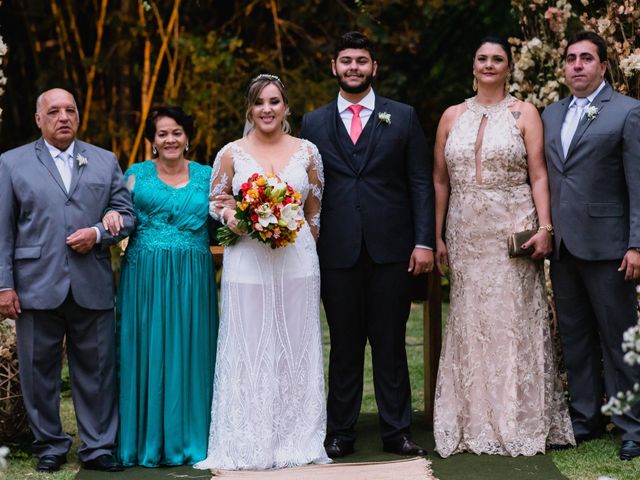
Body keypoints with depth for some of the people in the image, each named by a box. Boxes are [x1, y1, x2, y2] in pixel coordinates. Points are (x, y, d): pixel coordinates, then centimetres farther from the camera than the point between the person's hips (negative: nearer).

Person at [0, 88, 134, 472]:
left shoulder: (105, 162, 12)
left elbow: (126, 214, 11)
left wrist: (98, 233, -9)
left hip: (92, 289, 1)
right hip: (36, 288, -1)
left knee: (97, 371, 4)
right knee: (40, 372, 6)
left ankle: (98, 448, 13)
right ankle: (50, 446, 19)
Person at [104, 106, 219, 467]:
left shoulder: (206, 176, 11)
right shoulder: (137, 174, 9)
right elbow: (119, 217, 7)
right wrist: (111, 217, -15)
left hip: (193, 278, 1)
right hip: (145, 275, -1)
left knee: (189, 354, 3)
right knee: (147, 353, 0)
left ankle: (190, 438, 12)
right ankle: (147, 439, 7)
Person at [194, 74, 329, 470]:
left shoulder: (307, 152, 7)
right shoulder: (231, 154, 4)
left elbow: (316, 211, 12)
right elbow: (216, 203, 8)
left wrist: (306, 251, 10)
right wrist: (231, 216, -12)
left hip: (297, 263, 1)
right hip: (248, 263, -1)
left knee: (296, 349, 5)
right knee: (249, 351, -1)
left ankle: (297, 441, 13)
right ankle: (250, 444, 5)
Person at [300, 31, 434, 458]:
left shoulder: (402, 117, 6)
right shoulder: (314, 123, 10)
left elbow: (421, 183, 3)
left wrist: (424, 241, -6)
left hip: (390, 248, -1)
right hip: (337, 251, 1)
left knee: (391, 345, 4)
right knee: (344, 346, 7)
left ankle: (397, 432, 11)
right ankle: (341, 433, 13)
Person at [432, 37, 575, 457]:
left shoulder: (524, 114, 3)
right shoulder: (453, 116, 10)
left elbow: (538, 176, -2)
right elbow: (440, 181, 11)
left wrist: (545, 228, -13)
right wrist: (437, 236, 5)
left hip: (513, 230, -3)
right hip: (466, 234, 3)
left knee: (514, 322, -2)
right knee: (470, 324, 4)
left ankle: (521, 422, 7)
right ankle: (477, 422, 12)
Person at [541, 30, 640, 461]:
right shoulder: (551, 115, 15)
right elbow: (545, 178, 14)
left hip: (605, 245, -6)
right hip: (563, 246, 6)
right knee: (575, 339, 11)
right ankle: (585, 418, 21)